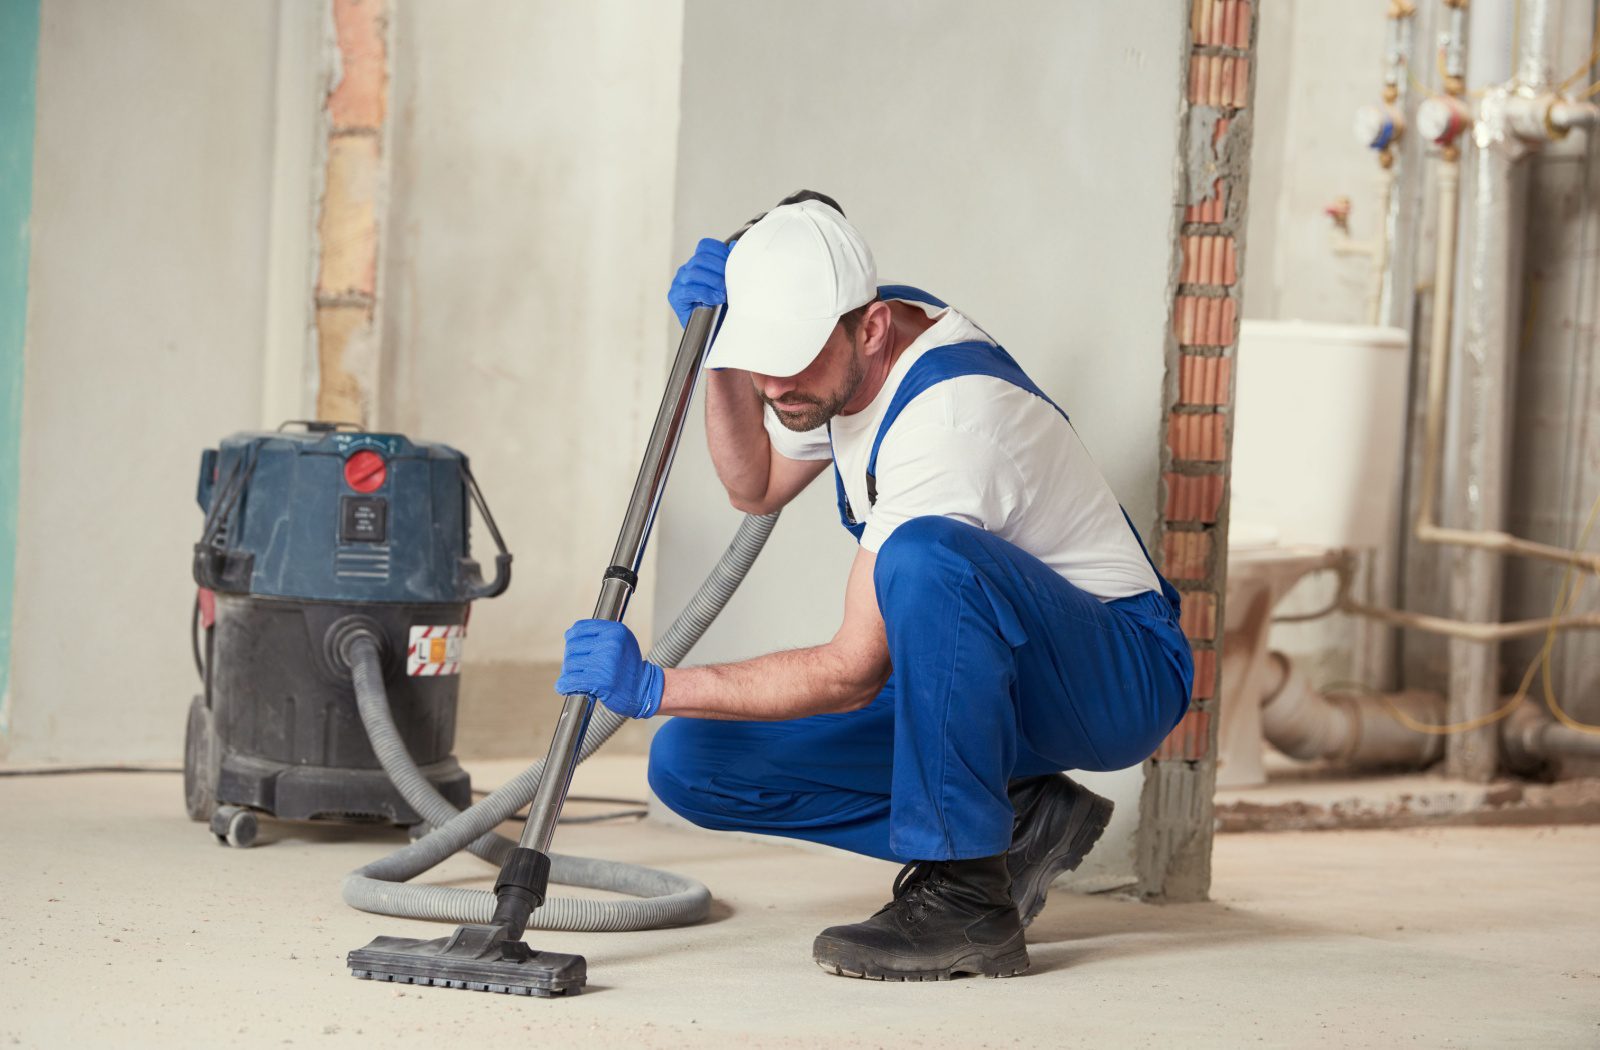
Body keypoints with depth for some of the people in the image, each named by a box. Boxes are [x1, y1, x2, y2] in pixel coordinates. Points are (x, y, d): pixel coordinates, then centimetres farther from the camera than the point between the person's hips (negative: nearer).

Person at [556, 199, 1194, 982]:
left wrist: (654, 687, -28)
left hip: (1122, 672, -8)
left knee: (924, 556, -40)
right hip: (968, 671, 9)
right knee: (692, 763, -6)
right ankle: (1014, 822, 1)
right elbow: (756, 487, 16)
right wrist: (721, 357, -2)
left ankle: (967, 896, -27)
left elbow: (854, 675, -29)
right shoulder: (843, 350, -3)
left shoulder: (950, 412, -30)